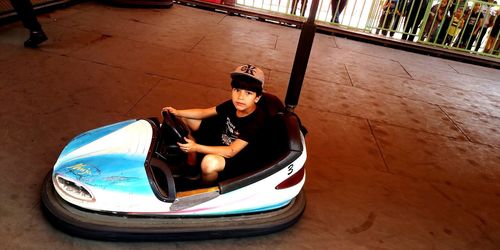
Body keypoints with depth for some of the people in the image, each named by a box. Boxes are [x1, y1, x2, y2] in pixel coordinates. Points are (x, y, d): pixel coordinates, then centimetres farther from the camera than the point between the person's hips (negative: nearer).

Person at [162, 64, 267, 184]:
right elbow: (204, 112, 1)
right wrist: (177, 112, -13)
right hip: (219, 141, 7)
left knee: (210, 162, -41)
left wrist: (196, 147, -41)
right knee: (185, 118, 6)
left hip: (237, 158, -7)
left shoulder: (256, 120, -31)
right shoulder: (232, 105, -11)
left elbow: (231, 151, -34)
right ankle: (191, 164, 15)